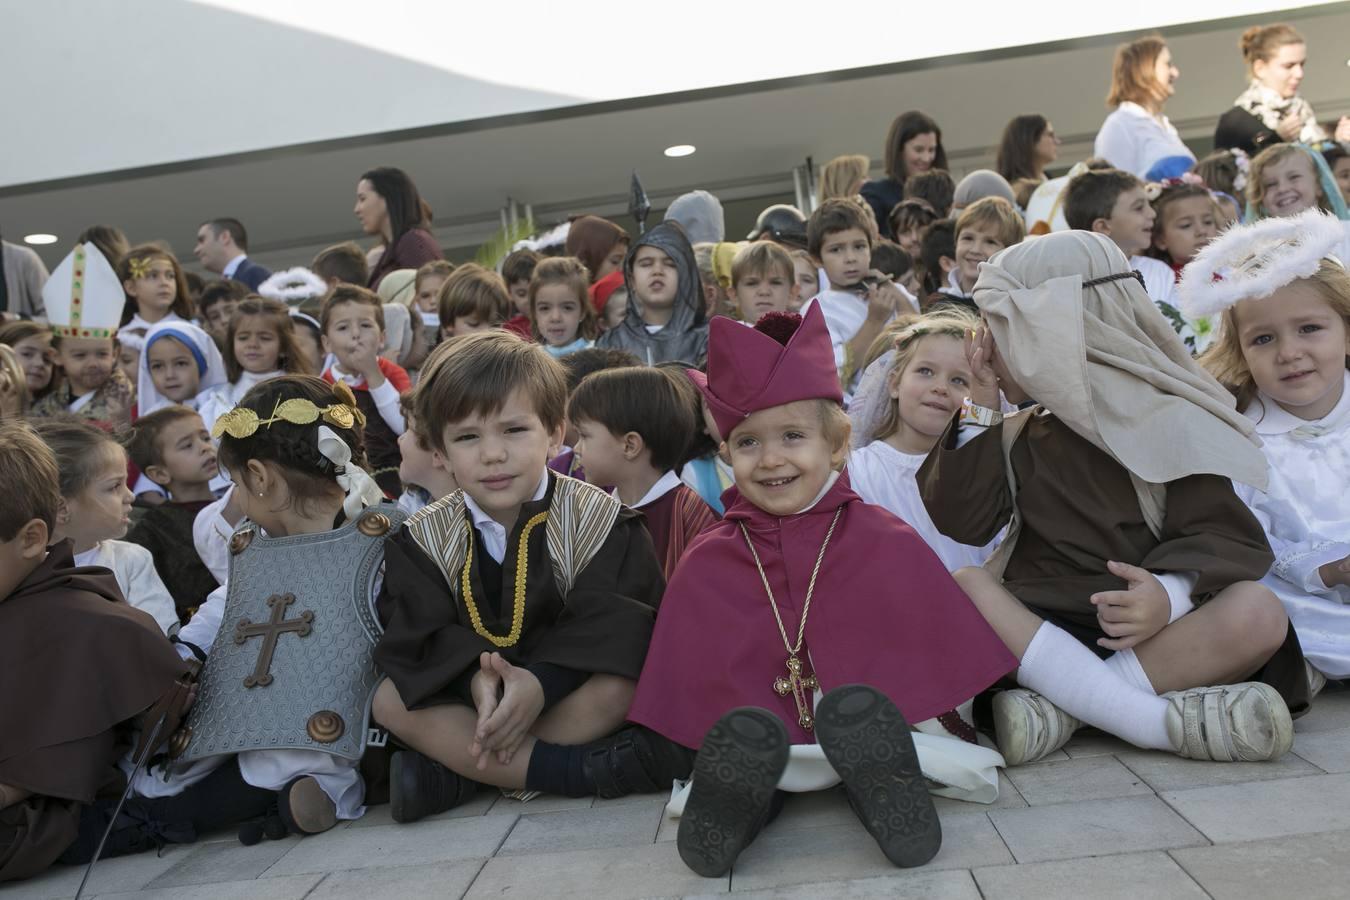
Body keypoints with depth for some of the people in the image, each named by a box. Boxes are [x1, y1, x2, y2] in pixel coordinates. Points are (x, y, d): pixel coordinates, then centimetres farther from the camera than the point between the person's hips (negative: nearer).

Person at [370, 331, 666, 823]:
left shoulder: (596, 518, -11)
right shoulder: (423, 538, -2)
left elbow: (606, 627, -19)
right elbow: (422, 636, -11)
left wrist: (540, 682, -35)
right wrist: (476, 677, -31)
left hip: (566, 688, -3)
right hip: (467, 693, 3)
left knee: (615, 688, -33)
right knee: (389, 700, -21)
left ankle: (455, 773, -23)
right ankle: (575, 769, -28)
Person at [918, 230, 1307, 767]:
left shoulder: (1163, 420, 3)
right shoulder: (1016, 436, 14)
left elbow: (1222, 536, -6)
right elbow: (962, 523, 3)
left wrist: (1169, 594, -28)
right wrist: (981, 411, 2)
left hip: (1146, 634, -1)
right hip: (1040, 623, 2)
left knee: (1257, 613, -29)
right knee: (963, 588, -29)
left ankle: (1058, 706, -31)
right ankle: (1161, 719, -33)